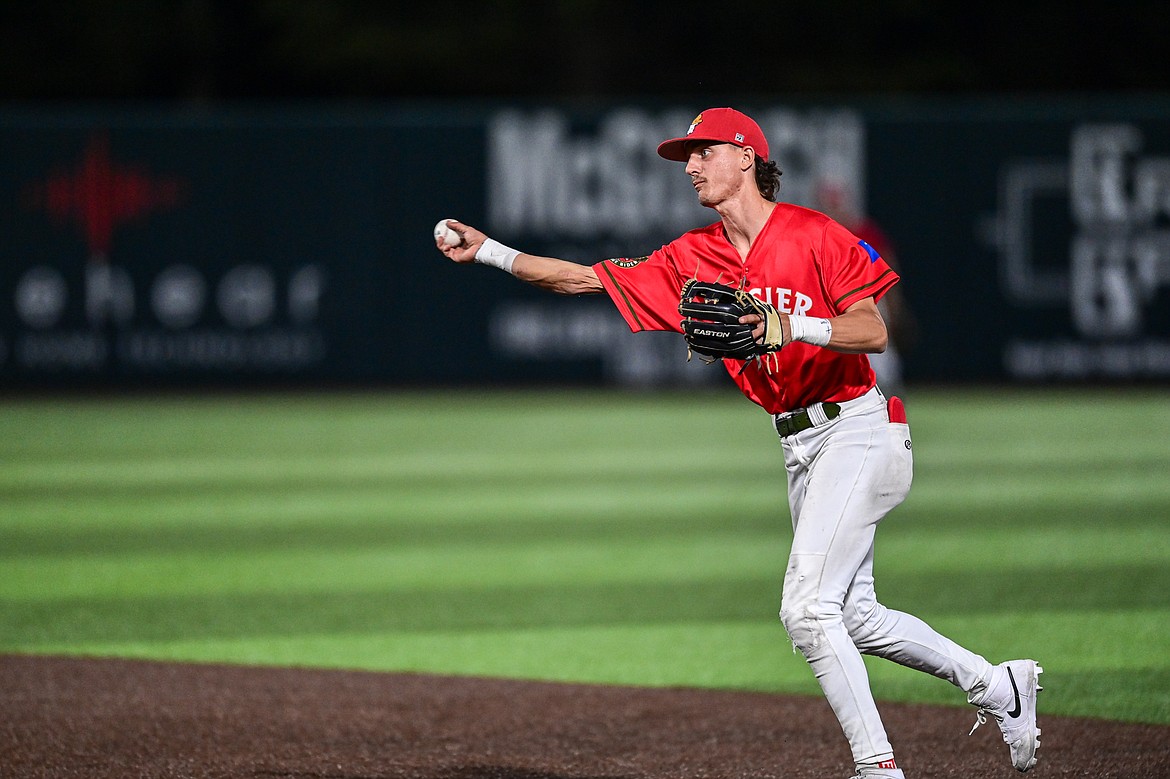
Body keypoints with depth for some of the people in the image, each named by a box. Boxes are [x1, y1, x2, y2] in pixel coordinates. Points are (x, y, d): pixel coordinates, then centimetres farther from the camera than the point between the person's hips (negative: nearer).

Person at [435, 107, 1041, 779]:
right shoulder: (692, 259, 7)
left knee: (806, 608, -17)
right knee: (854, 616, 15)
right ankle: (996, 685, 31)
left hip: (857, 429, -8)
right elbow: (582, 278, 5)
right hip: (799, 447, 8)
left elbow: (874, 331, -18)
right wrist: (486, 251, -2)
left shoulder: (813, 235, -12)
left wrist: (795, 326, -33)